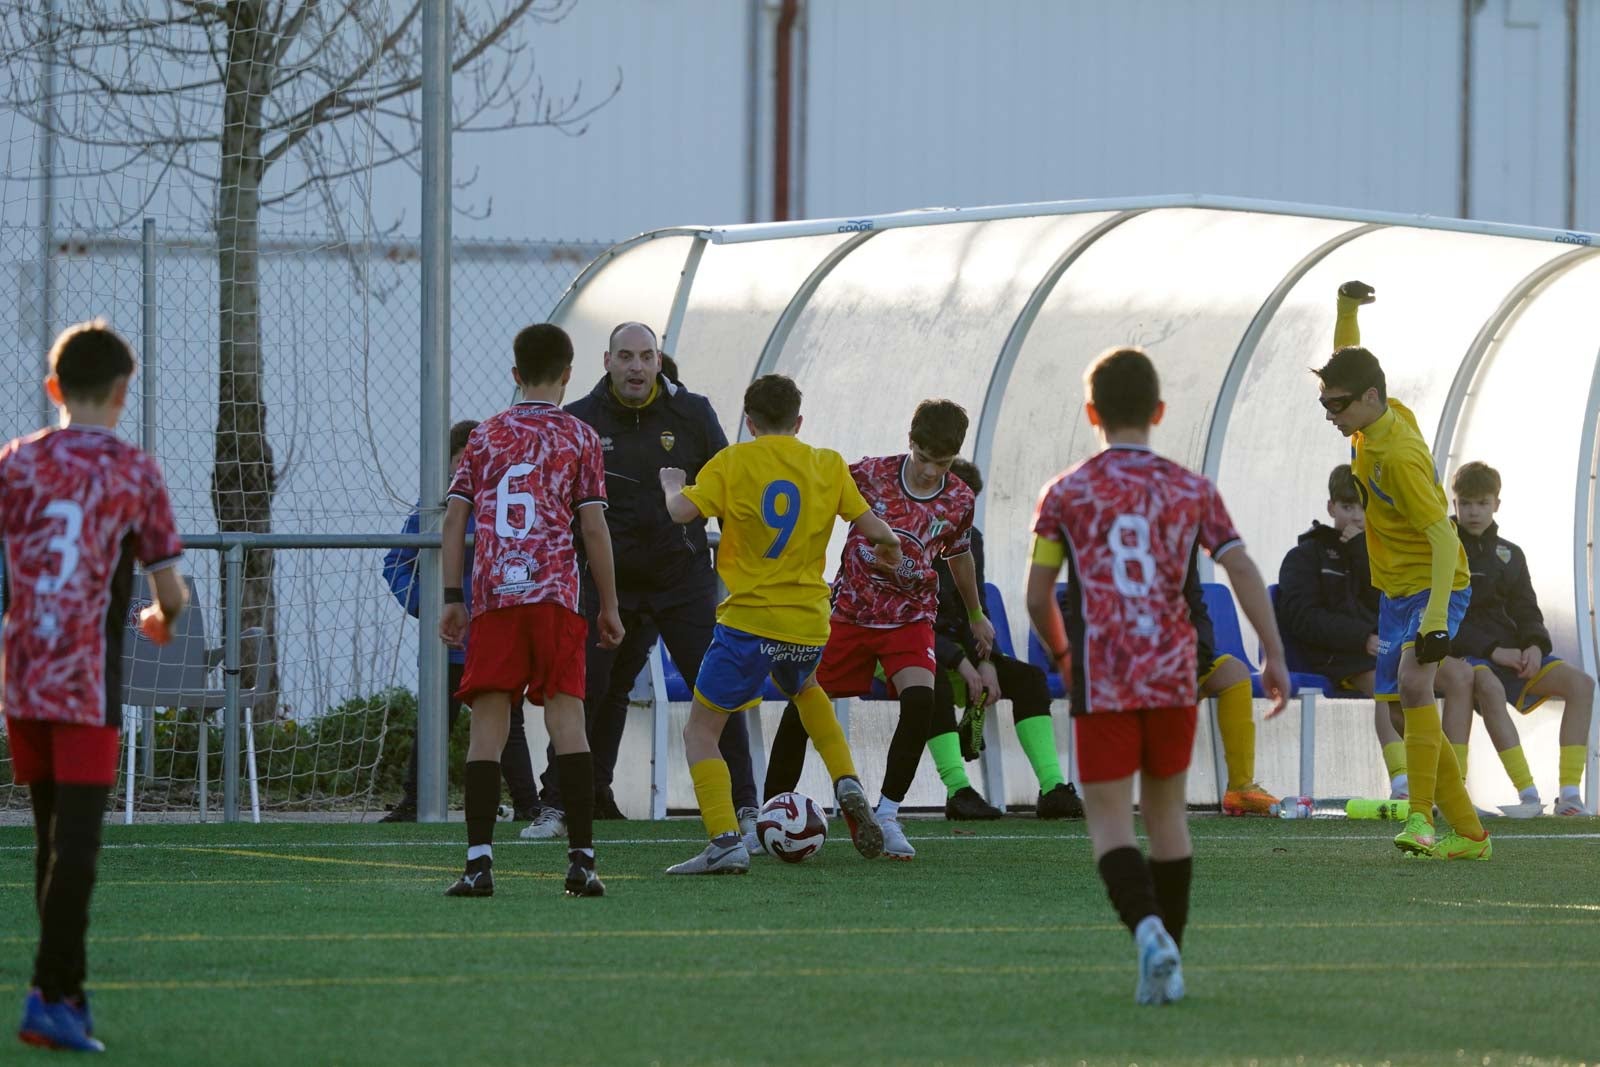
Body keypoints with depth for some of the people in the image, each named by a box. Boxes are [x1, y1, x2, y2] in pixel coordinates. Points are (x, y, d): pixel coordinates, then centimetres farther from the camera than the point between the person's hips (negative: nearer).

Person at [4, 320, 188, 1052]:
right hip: (88, 685, -4)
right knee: (76, 840, -6)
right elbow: (169, 587, -2)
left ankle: (67, 990, 20)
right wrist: (163, 619, 21)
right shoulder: (133, 472, -2)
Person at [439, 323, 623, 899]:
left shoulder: (485, 437, 13)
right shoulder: (578, 437, 6)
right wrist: (609, 607, 7)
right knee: (566, 717, -2)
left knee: (487, 724, 1)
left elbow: (455, 517, 8)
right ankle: (581, 857, -8)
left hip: (492, 596, 2)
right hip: (555, 595, -1)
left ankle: (479, 860, -7)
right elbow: (593, 526, 2)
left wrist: (452, 598, 11)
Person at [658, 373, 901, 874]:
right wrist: (890, 544, 30)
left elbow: (681, 511, -13)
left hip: (749, 622, -5)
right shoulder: (828, 466, 6)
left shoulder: (733, 462, -3)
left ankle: (725, 842, -14)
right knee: (805, 690, 37)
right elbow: (873, 527, 7)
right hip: (809, 626, 5)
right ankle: (847, 783, 18)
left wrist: (671, 484, 9)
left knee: (700, 731, 3)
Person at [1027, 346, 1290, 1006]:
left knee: (1111, 824, -4)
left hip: (1101, 680, -3)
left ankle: (1148, 927, -30)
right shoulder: (1192, 491, 6)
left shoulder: (1065, 494, 2)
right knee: (1167, 813, 17)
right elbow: (1242, 569, -2)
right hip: (1173, 677, 3)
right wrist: (1274, 656, 3)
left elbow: (1038, 597, 3)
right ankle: (1168, 963, 19)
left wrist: (1061, 656, 22)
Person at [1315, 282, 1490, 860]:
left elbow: (1444, 540, -28)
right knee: (1415, 708, 8)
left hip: (1435, 586, -10)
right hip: (1395, 589, 10)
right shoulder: (1378, 420, 0)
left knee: (1412, 682, -30)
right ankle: (1468, 833, 15)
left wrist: (1434, 622, -35)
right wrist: (1346, 308, 2)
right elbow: (1346, 360, 21)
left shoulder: (1399, 456, -25)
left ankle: (1421, 818, -33)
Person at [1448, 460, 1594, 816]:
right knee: (1489, 687, -41)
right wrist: (1493, 652, -19)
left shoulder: (1509, 555, 17)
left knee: (1580, 683, -19)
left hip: (1509, 650, 6)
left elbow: (1527, 611, 15)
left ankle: (1570, 793, -25)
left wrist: (1535, 646, -9)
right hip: (1463, 653, -6)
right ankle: (1528, 795, -45)